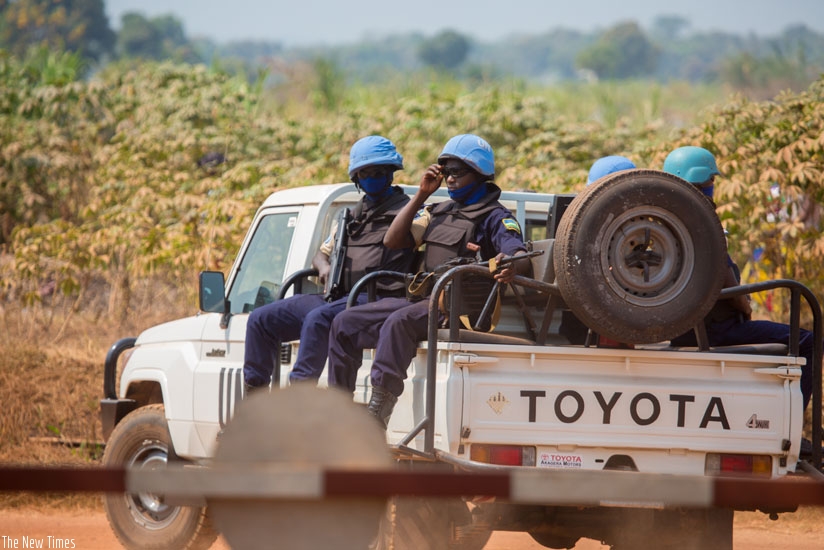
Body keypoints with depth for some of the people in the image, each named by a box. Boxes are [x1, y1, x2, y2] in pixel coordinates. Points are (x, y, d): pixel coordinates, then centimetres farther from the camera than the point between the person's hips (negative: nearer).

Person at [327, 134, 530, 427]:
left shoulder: (495, 217, -1)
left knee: (399, 322, -37)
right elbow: (392, 240, 16)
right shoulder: (439, 212, 22)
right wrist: (421, 195, 9)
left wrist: (512, 265, -44)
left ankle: (377, 415, -43)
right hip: (420, 298, 8)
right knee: (345, 324, -1)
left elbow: (523, 257, -18)